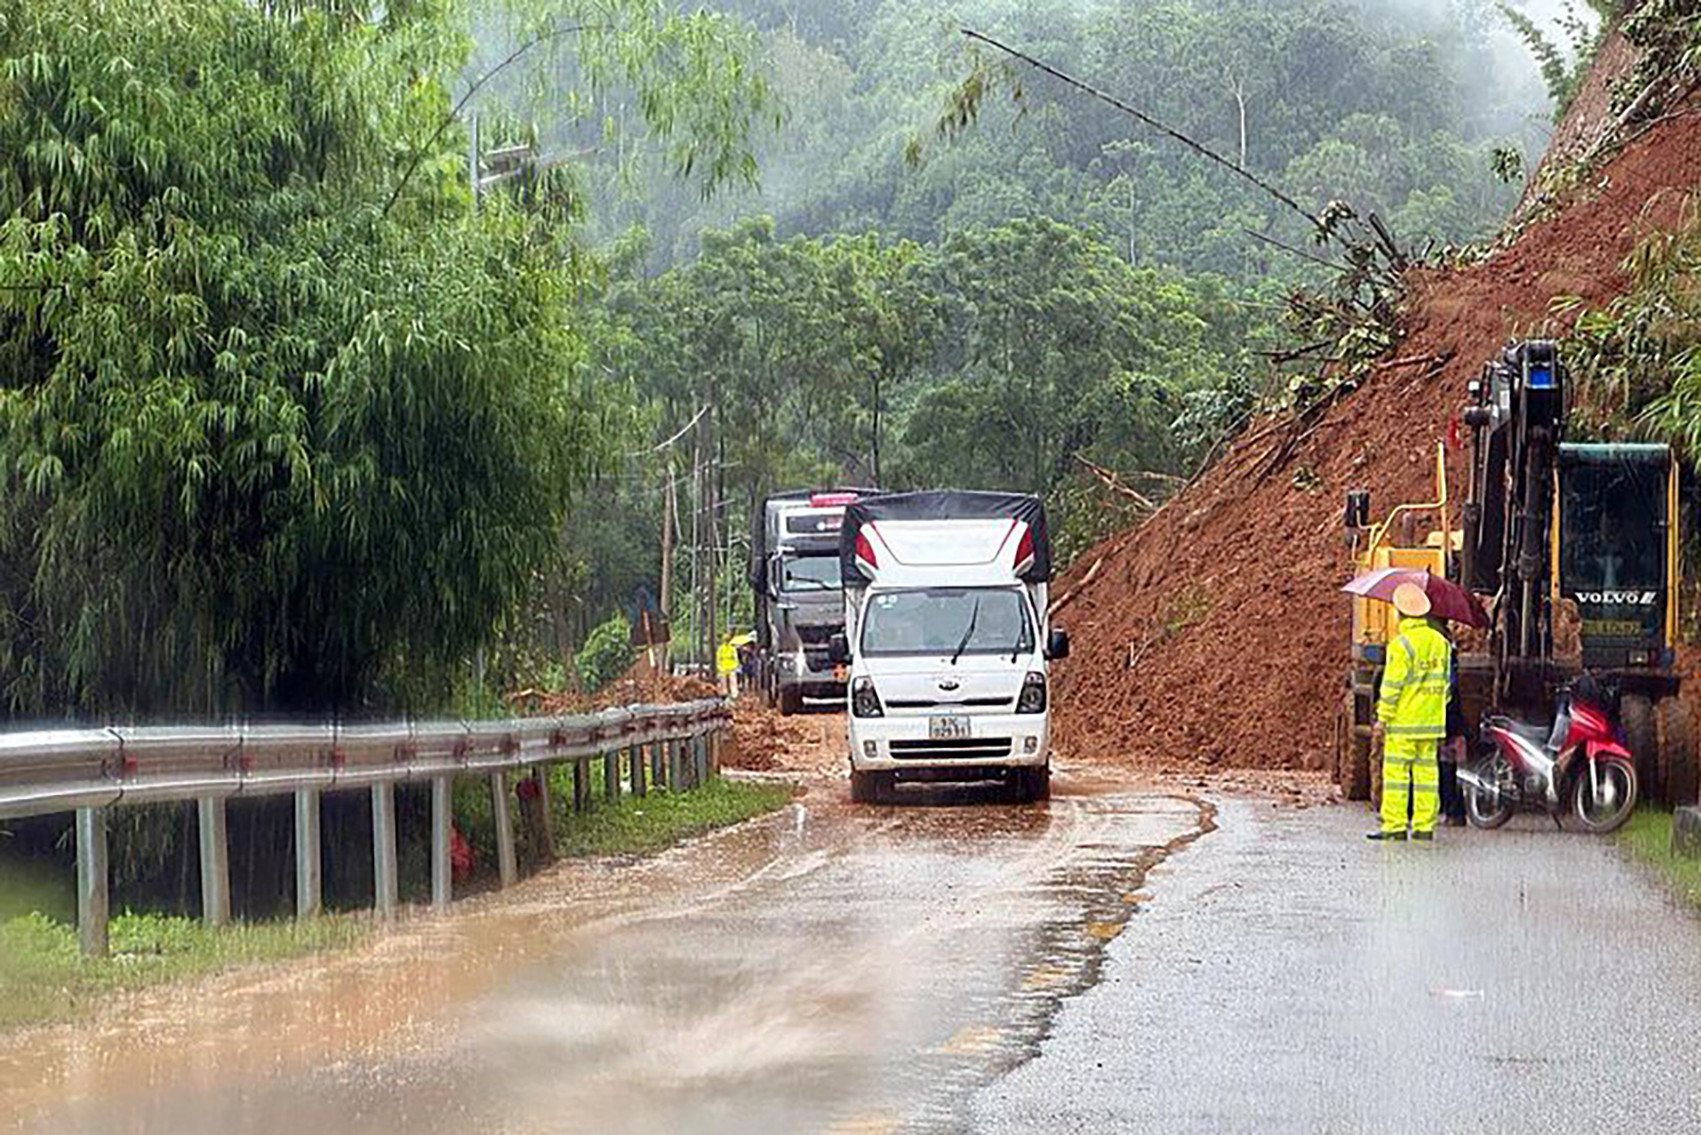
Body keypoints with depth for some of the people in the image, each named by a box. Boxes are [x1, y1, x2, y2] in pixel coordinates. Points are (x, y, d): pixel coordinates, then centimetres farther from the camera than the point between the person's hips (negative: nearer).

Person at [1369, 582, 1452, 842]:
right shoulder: (1441, 642, 9)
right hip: (1431, 722, 7)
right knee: (1426, 770, 8)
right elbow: (1446, 681, 16)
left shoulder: (1402, 644, -13)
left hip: (1403, 722, -7)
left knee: (1396, 772, -3)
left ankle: (1394, 826, -5)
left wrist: (1383, 719, -7)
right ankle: (1424, 827, 8)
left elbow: (1392, 685, -13)